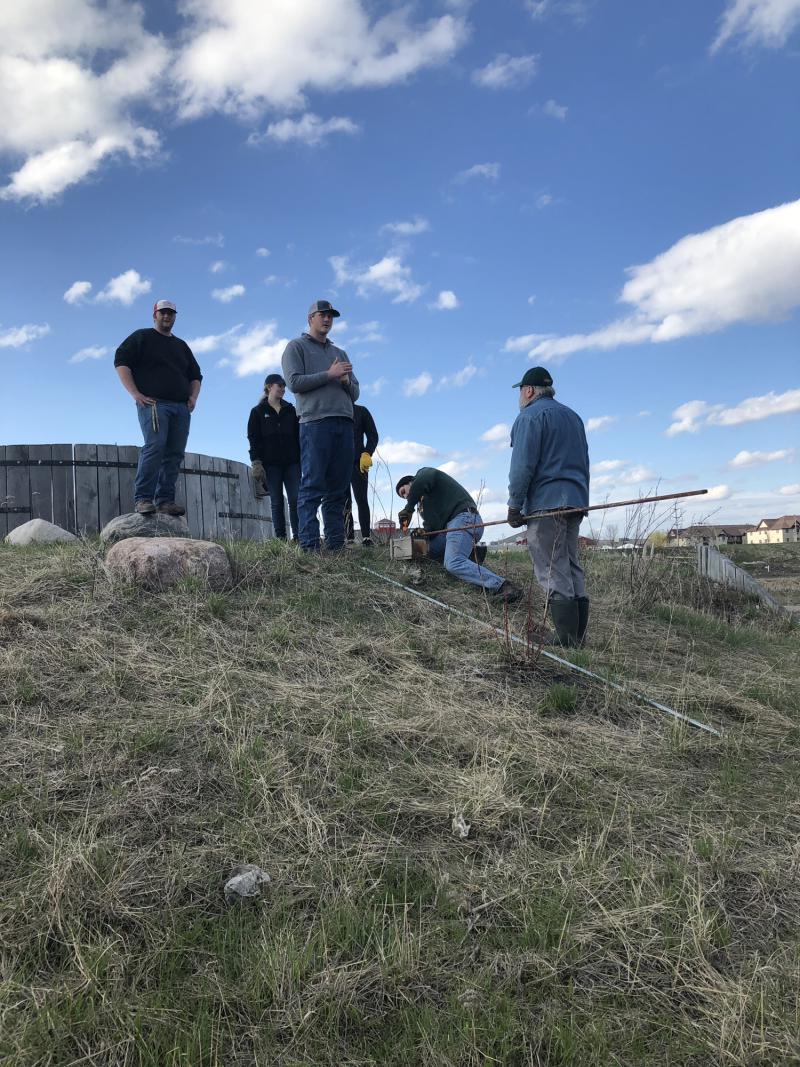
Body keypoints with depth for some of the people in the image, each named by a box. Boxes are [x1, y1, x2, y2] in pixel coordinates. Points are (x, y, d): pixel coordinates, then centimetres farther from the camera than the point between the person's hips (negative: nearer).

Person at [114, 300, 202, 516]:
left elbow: (195, 375, 32)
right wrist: (135, 393, -11)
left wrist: (193, 396, 11)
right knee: (155, 447, -21)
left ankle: (165, 500, -2)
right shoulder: (141, 337, 11)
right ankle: (143, 499, -21)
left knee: (175, 454, -3)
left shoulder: (182, 346, 28)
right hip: (153, 403, -6)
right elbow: (121, 362, 1)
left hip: (181, 408, 6)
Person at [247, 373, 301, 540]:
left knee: (295, 500, -7)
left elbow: (299, 435, 15)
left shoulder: (291, 410, 16)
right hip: (271, 464, -2)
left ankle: (297, 537, -7)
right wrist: (256, 462, -10)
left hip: (292, 462, 2)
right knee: (276, 502, -1)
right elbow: (253, 439, 2)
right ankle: (280, 538, -1)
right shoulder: (258, 412, 8)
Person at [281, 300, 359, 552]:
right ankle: (309, 546, -13)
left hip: (344, 423, 6)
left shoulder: (340, 353, 29)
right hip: (315, 422, -6)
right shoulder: (296, 347, 12)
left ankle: (336, 545, 3)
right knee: (312, 486, -11)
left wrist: (346, 381, 2)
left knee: (338, 489, 2)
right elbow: (295, 382, -4)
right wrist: (329, 374, -6)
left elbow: (354, 394, 23)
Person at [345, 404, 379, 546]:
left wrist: (367, 454, -10)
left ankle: (366, 537, -11)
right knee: (343, 502, -2)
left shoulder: (361, 411, 12)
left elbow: (373, 435, 6)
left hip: (358, 463, -2)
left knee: (361, 500, -9)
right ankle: (349, 538, 0)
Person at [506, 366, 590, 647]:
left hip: (545, 503, -9)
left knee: (553, 573, -8)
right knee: (571, 566, 10)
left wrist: (514, 506, -8)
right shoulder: (572, 416, 24)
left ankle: (567, 639, -10)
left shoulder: (530, 416, -4)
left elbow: (523, 466, -13)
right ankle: (579, 636, 10)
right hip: (576, 502, 9)